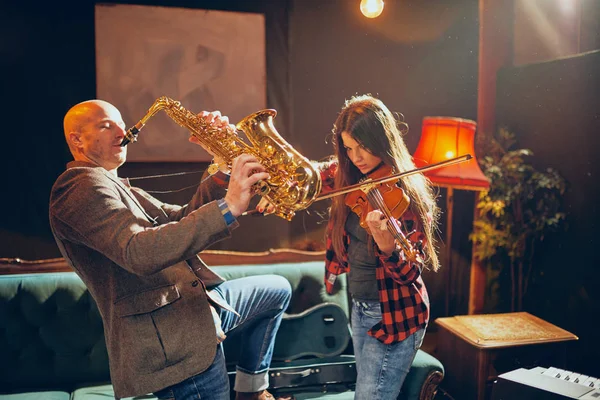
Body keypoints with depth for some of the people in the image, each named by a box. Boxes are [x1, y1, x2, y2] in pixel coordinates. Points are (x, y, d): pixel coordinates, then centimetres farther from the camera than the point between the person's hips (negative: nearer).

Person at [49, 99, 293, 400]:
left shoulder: (116, 187, 20)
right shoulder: (82, 186, -14)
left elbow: (182, 220, 12)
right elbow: (139, 253, -30)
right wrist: (228, 207, -33)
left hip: (190, 304, 10)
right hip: (168, 338, -10)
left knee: (277, 289, 22)